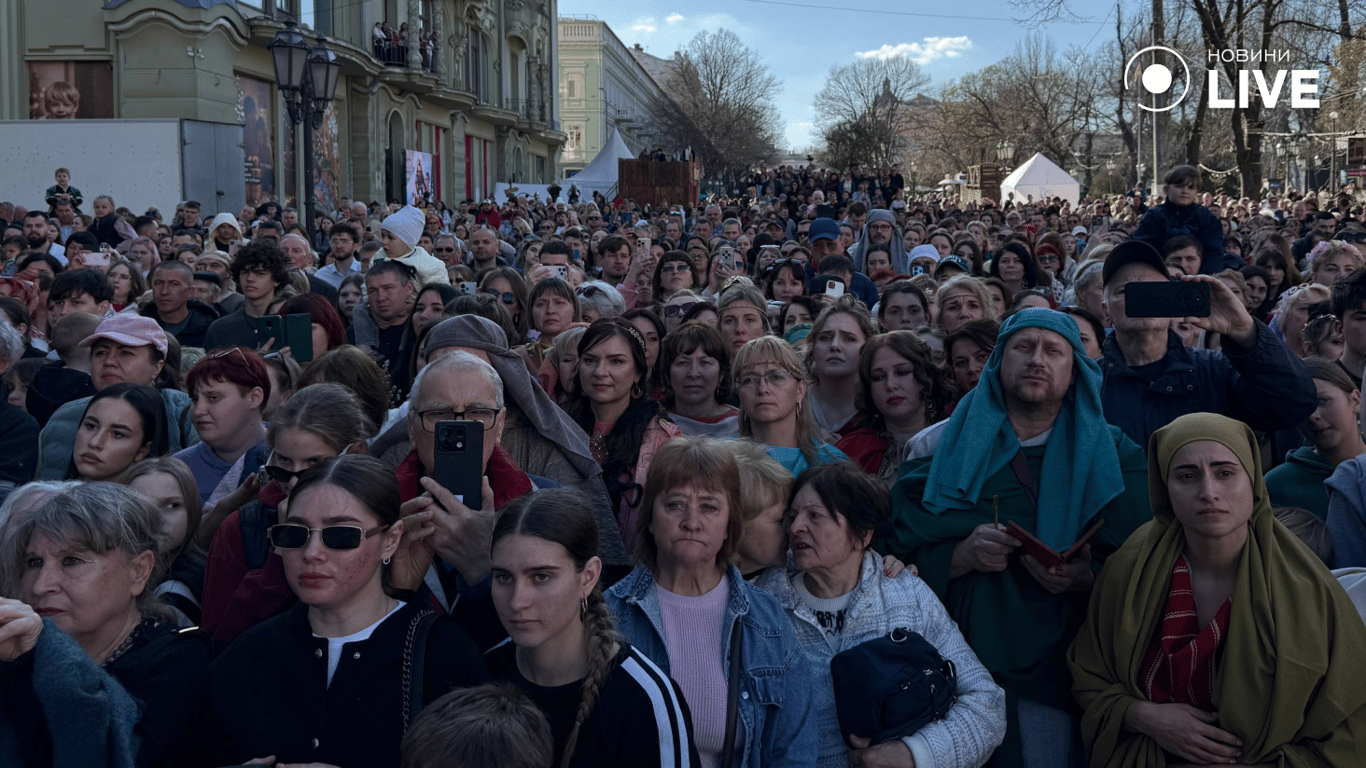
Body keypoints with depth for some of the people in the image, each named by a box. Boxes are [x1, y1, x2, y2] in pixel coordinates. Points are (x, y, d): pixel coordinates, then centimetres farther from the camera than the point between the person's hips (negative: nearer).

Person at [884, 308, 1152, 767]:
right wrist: (963, 556, -17)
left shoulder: (1113, 455, 6)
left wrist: (1085, 578, -20)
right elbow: (896, 553, 0)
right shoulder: (943, 447, 6)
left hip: (1055, 673, 0)